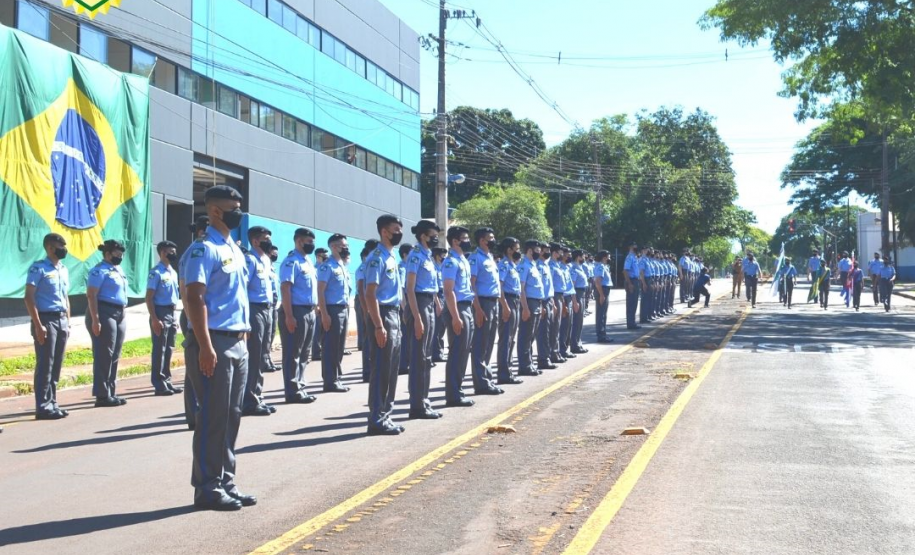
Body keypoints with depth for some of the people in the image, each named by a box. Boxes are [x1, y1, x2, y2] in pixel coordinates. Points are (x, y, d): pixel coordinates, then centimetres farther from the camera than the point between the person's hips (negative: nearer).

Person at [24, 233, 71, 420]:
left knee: (56, 365, 9)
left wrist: (68, 323, 15)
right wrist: (38, 325, -18)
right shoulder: (38, 268, -8)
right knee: (45, 365, -6)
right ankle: (43, 407, -3)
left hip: (61, 320, 7)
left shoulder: (64, 269, 15)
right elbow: (29, 298, -12)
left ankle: (52, 403, 15)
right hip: (46, 320, -7)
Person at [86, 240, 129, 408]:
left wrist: (122, 316, 21)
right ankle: (102, 395, -3)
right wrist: (95, 320, -22)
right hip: (104, 314, -9)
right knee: (104, 356, -7)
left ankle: (111, 393, 18)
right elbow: (91, 295, -16)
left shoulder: (118, 270, 17)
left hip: (119, 315, 9)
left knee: (114, 356, 11)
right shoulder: (99, 271, -10)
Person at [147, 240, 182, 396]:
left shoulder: (173, 272, 14)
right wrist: (154, 319, -20)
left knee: (169, 350, 12)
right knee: (159, 350, -4)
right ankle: (159, 385, 0)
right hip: (161, 313, -8)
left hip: (171, 314, 8)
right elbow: (149, 298, -14)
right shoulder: (156, 272, -12)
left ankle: (167, 381, 20)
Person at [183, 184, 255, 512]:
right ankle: (208, 488, 4)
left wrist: (243, 336, 17)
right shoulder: (204, 249, -9)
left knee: (231, 416, 12)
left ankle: (226, 484, 20)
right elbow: (195, 298, -17)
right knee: (213, 417, -4)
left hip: (238, 343, 9)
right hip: (215, 343, -9)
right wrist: (205, 347, -22)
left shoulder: (235, 249, 18)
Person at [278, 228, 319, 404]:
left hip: (310, 312, 9)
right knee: (293, 353, -3)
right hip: (296, 311, -9)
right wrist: (289, 316, -24)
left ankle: (300, 387, 22)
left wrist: (314, 309, 16)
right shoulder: (291, 261, -11)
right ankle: (292, 392, 1)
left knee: (304, 353, 14)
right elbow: (285, 288, -18)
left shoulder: (309, 262, 16)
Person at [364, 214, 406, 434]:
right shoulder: (377, 258, -12)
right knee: (381, 371, -6)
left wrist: (397, 320, 17)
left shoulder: (392, 257, 16)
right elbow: (370, 294, -18)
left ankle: (385, 416, 20)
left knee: (391, 371, 12)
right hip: (383, 316, -9)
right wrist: (378, 326, -23)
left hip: (395, 316, 9)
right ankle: (377, 420, 0)